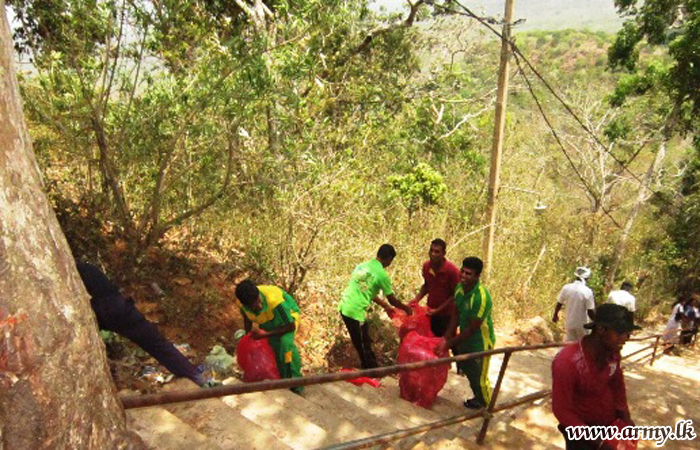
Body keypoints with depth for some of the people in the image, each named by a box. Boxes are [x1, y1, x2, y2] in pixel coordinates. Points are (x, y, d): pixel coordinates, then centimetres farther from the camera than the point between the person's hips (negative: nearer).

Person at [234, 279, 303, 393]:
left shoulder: (274, 300, -43)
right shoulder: (241, 304, -27)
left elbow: (291, 326, -29)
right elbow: (247, 320, 1)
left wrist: (265, 334, -30)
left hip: (287, 316, -5)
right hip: (267, 319, 5)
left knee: (285, 342, -29)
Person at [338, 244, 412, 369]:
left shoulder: (362, 265, 12)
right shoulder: (382, 274, -10)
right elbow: (392, 300, 1)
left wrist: (385, 306, 30)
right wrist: (406, 308, 19)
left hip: (344, 307, 8)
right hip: (356, 312, -8)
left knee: (359, 343, 23)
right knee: (364, 345, 10)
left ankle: (367, 368, 38)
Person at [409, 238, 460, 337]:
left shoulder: (452, 270, -23)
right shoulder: (426, 266, -7)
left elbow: (454, 295, -16)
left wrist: (437, 310, -21)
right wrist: (417, 299, -6)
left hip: (446, 315, -4)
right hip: (430, 312, 5)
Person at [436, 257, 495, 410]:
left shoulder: (481, 297, -34)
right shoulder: (459, 288, -10)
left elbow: (471, 329, -28)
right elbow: (456, 315, -1)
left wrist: (449, 344, -22)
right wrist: (446, 339, -8)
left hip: (480, 343, -7)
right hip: (465, 340, 7)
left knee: (479, 377, 14)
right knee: (468, 371, 25)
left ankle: (484, 403, 42)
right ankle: (479, 397, 51)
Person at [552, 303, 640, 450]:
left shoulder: (613, 352, -13)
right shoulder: (566, 362, -32)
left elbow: (617, 383, 7)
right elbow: (562, 411, -23)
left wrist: (625, 416, -4)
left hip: (610, 422, 6)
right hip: (581, 428, -5)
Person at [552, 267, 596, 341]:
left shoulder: (566, 288, -8)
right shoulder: (587, 291, -18)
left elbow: (559, 304, 2)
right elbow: (590, 312, -16)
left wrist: (555, 315, 19)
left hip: (569, 323, 3)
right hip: (582, 325, -3)